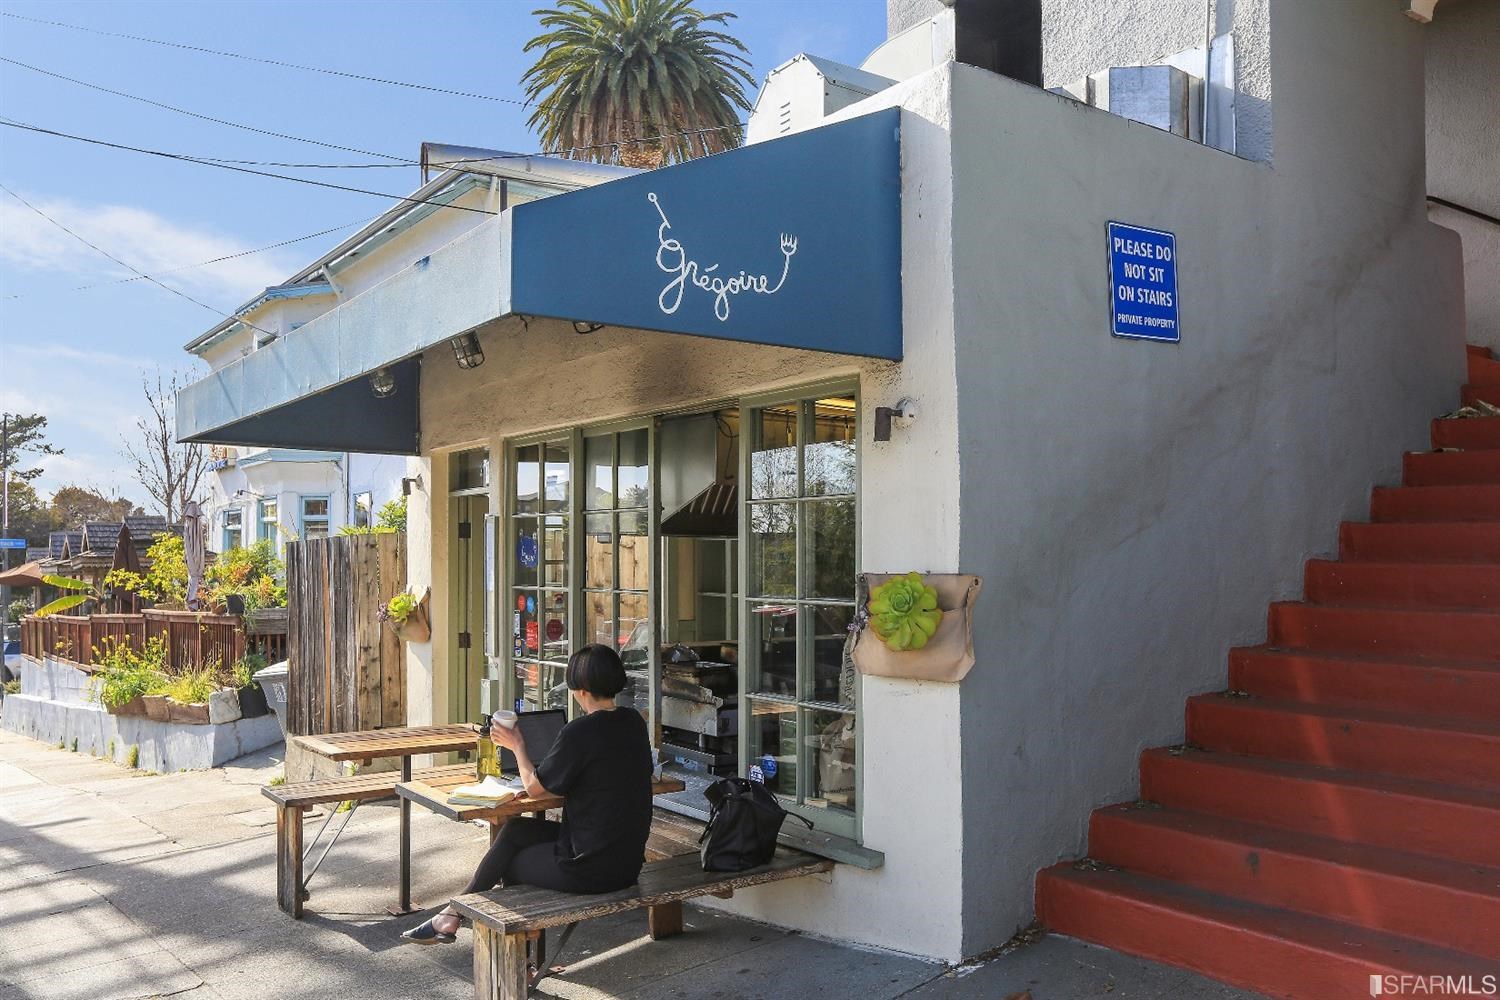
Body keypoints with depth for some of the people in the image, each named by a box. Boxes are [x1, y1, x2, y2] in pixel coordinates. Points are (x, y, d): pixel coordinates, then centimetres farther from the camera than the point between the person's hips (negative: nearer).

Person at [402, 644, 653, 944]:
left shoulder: (580, 732, -20)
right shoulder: (635, 722, 2)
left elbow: (534, 788, -9)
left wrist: (517, 746, 7)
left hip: (590, 869, -7)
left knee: (509, 863, 19)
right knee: (515, 829, 20)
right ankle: (454, 913, 31)